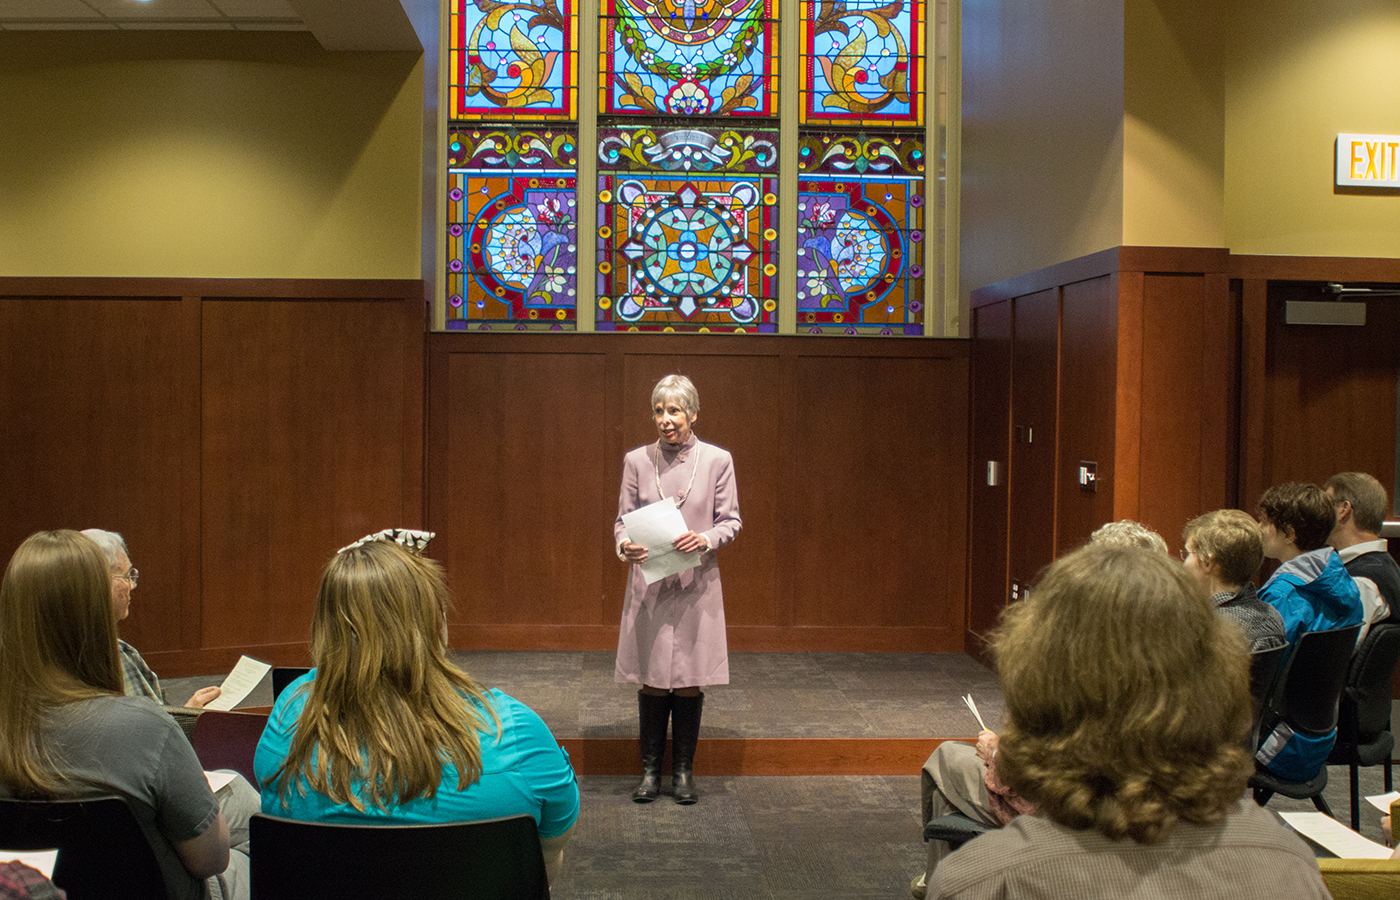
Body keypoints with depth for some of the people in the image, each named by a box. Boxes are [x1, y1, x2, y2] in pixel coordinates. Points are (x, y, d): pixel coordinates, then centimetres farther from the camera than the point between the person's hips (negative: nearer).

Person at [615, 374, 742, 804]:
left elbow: (731, 519, 3)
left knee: (689, 681, 4)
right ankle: (650, 770, 16)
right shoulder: (637, 460, 3)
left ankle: (683, 771, 17)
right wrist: (625, 546, -16)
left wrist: (706, 539, -17)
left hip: (696, 585, 0)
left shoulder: (717, 460, 0)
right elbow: (623, 518, 5)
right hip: (649, 584, 1)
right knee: (651, 681, 3)